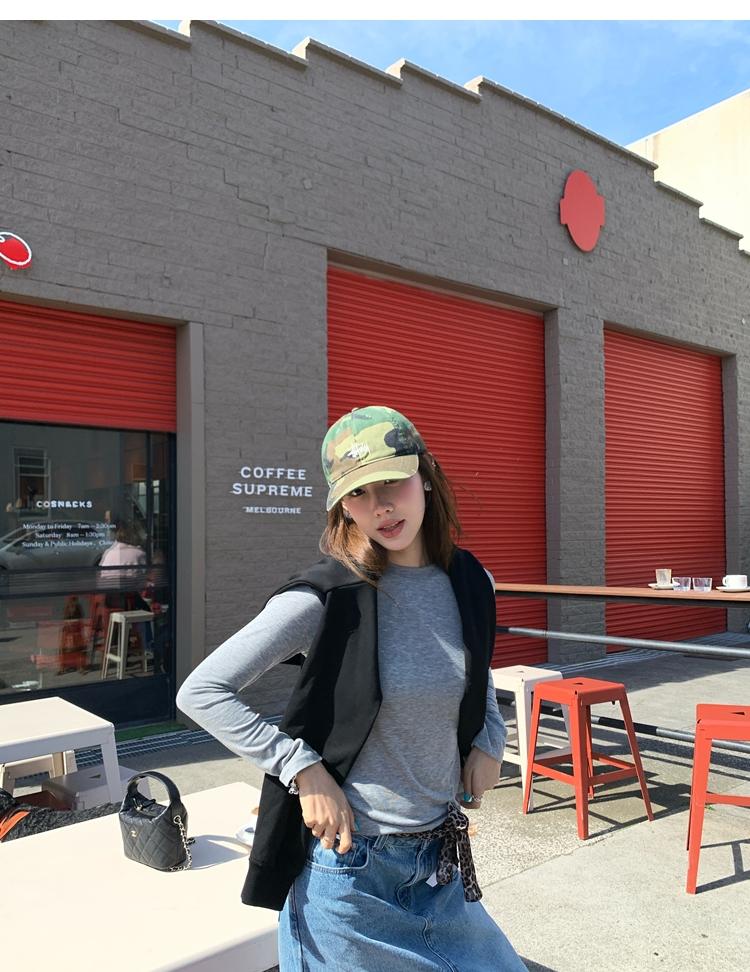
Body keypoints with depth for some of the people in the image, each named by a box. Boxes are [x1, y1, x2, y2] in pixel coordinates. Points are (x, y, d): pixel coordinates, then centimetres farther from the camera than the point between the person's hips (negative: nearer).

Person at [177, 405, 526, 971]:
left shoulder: (471, 584, -3)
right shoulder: (325, 599, -19)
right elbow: (201, 692, -16)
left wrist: (488, 738, 0)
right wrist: (305, 770, -20)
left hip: (441, 862, 5)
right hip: (349, 866, -5)